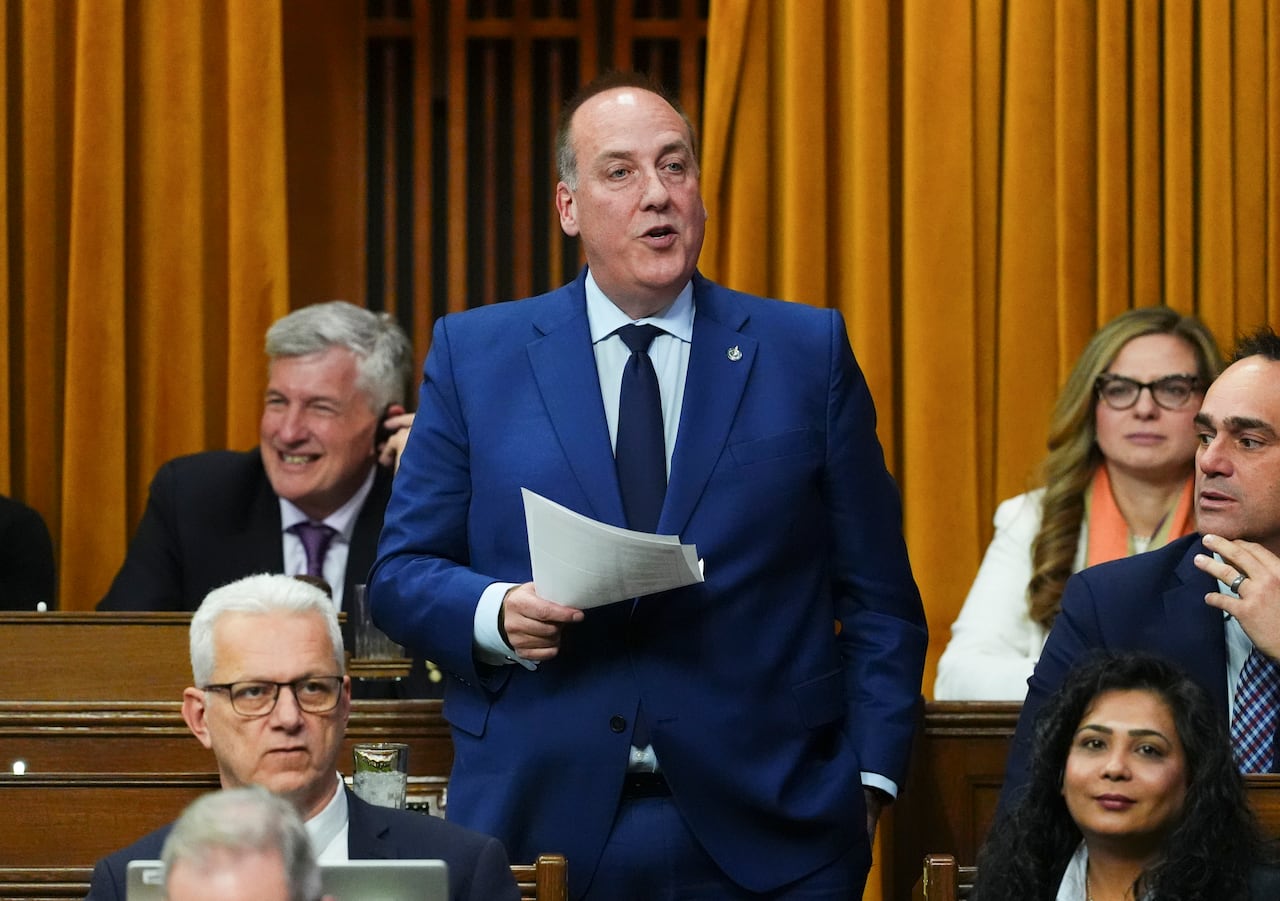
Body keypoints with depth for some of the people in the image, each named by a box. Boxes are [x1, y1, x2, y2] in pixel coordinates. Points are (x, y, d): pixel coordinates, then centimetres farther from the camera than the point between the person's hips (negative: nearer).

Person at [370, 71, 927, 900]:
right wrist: (496, 616, -12)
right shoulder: (475, 356, 8)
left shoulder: (808, 354, 7)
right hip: (543, 824, 0)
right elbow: (402, 573, 8)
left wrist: (869, 776, -4)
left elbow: (878, 600, 6)